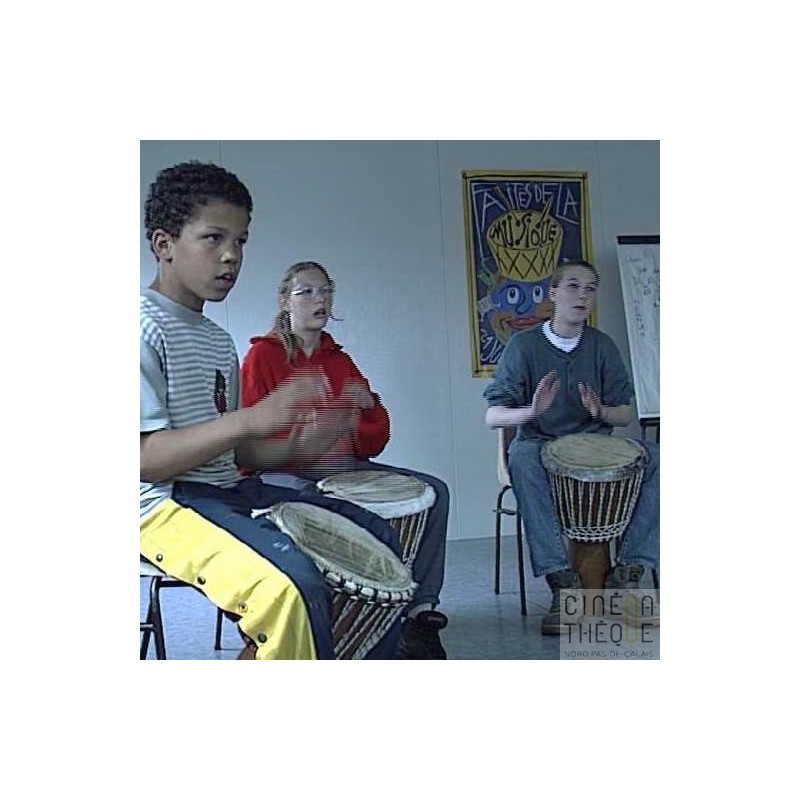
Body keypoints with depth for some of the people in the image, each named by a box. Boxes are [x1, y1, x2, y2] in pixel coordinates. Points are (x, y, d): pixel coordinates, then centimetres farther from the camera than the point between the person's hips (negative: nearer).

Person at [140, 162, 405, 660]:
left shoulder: (219, 341, 17)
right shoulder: (145, 327, -11)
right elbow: (143, 458, -19)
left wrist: (293, 448, -2)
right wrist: (252, 418, -27)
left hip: (229, 491, 9)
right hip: (166, 506, -9)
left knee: (378, 538, 10)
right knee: (293, 583, -34)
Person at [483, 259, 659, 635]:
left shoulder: (602, 345, 6)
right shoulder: (524, 344, -3)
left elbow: (625, 414, 8)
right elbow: (492, 416, -7)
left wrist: (601, 412, -16)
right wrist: (532, 411, -28)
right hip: (541, 445, -3)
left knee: (655, 456, -24)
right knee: (521, 455, -37)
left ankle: (629, 569, -20)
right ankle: (562, 578, -36)